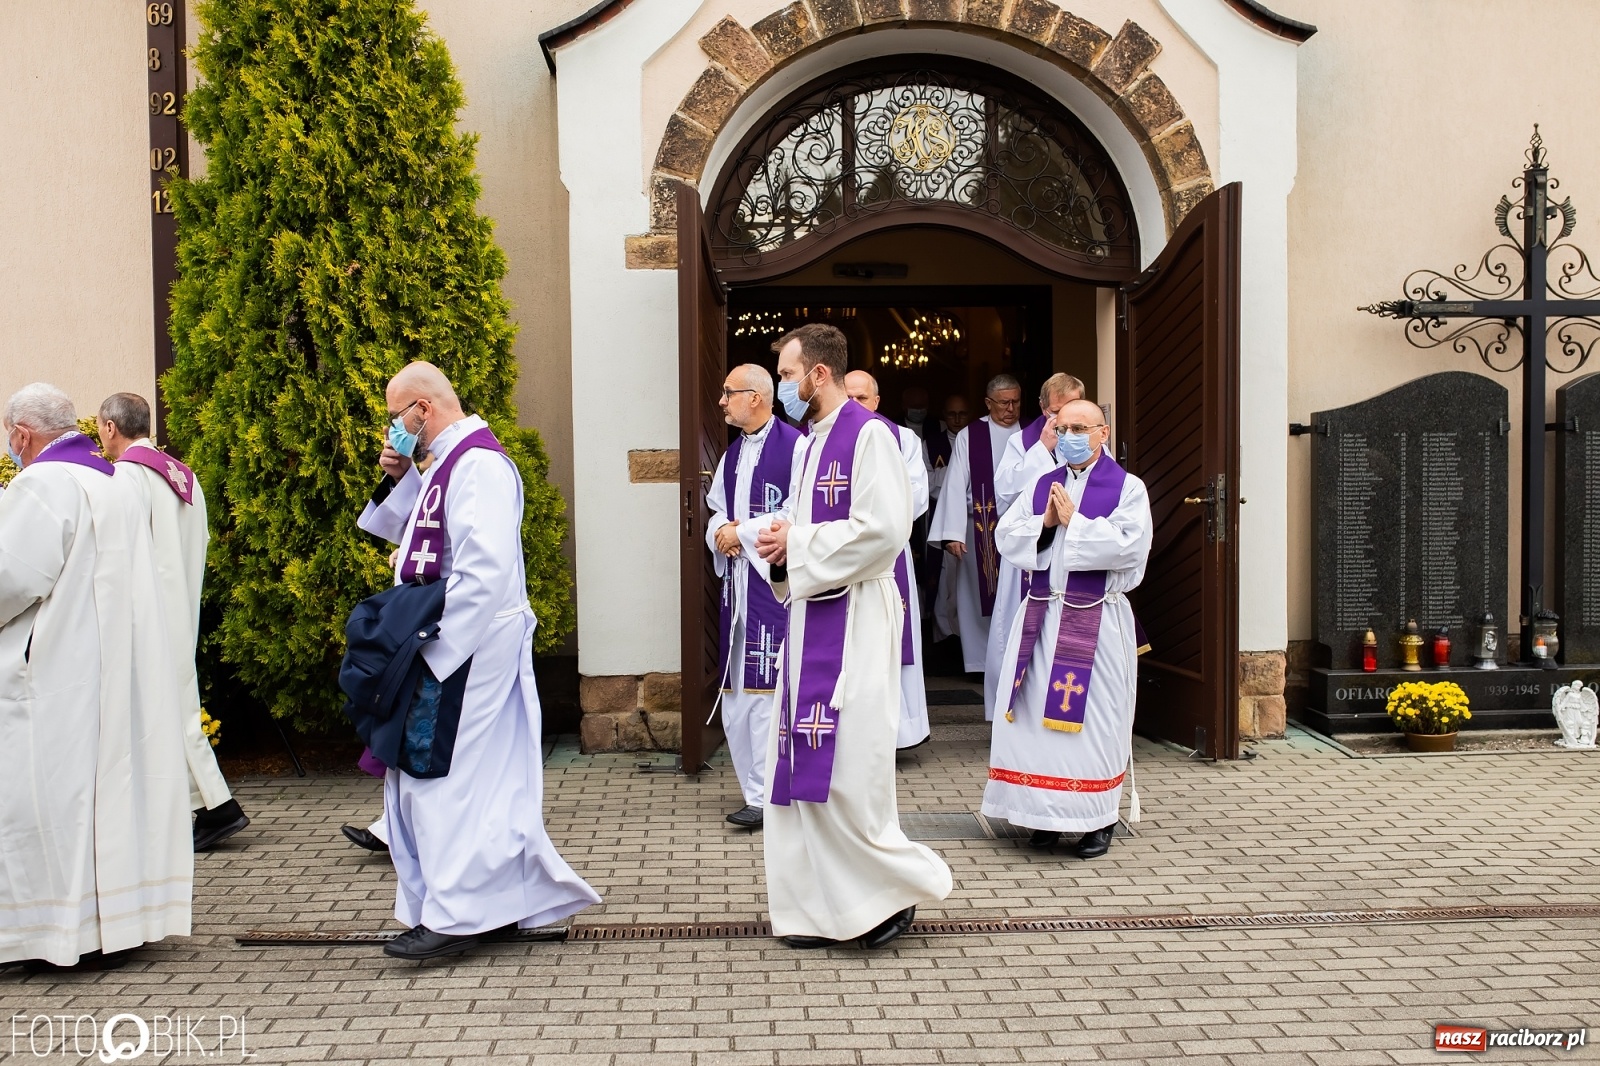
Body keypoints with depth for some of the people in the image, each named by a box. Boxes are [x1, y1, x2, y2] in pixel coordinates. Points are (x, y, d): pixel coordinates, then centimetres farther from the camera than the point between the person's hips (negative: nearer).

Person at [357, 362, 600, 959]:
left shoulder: (478, 465, -18)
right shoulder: (447, 464, 14)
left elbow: (484, 572, -26)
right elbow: (415, 536, 24)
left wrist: (433, 647, -23)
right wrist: (402, 482, 8)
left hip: (469, 648, -10)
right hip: (451, 645, 10)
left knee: (451, 777, -4)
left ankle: (456, 914, 6)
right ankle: (520, 895, 25)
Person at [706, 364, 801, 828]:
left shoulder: (793, 445, -9)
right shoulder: (732, 453, 18)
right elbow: (716, 509, 23)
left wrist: (741, 532, -11)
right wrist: (720, 532, 0)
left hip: (775, 581, -8)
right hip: (737, 578, 8)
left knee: (765, 686, -8)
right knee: (736, 687, 9)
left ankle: (766, 794, -1)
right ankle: (756, 787, 20)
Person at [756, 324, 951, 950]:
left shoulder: (869, 435, -10)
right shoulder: (809, 444, 18)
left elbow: (884, 528, -20)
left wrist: (796, 542, -13)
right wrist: (782, 542, 2)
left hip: (854, 621, -9)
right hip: (810, 616, 9)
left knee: (847, 769, -8)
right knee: (802, 768, 8)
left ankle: (897, 886, 11)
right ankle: (827, 905, 18)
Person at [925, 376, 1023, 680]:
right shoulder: (969, 437, 0)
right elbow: (955, 485, -4)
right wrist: (953, 533, -11)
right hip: (982, 528, -2)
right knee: (982, 596, 3)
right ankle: (983, 661, 13)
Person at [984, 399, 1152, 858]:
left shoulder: (1127, 487, -1)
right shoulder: (1041, 486, 13)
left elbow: (1129, 545, -15)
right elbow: (1005, 535, 6)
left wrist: (1073, 521, -12)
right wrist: (1045, 522, -9)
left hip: (1096, 618, -4)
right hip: (1041, 614, 4)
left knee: (1091, 716, -1)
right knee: (1036, 713, 4)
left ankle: (1098, 819, 10)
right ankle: (1046, 812, 14)